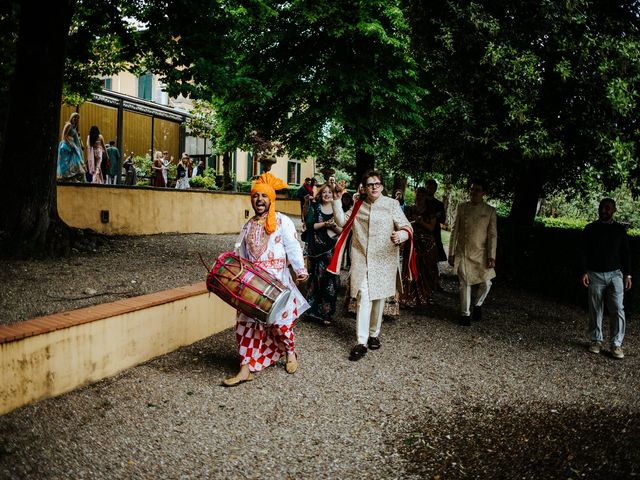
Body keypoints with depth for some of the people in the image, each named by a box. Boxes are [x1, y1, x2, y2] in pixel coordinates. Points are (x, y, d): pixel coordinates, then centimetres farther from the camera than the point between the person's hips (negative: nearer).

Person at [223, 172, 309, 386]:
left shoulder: (283, 222, -2)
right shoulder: (248, 226, 15)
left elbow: (293, 247, -10)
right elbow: (241, 255, 20)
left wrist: (300, 269, -24)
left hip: (277, 280, -5)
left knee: (279, 320, -1)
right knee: (247, 322, 1)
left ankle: (290, 352, 30)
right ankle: (246, 368, 6)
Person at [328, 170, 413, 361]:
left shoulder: (391, 204, -1)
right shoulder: (358, 205, 9)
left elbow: (405, 225, -6)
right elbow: (342, 221, 9)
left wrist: (402, 234, -29)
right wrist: (338, 198, 1)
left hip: (383, 259, 0)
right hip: (361, 259, 1)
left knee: (378, 298, 10)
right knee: (364, 298, -8)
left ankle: (374, 334, 30)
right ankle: (362, 342, -6)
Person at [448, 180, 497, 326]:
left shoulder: (490, 210, 2)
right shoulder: (462, 207, 4)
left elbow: (492, 235, -1)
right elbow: (455, 231, 5)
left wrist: (491, 256, -9)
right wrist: (451, 253, 2)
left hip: (481, 253, 0)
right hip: (462, 252, 0)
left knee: (486, 283, -4)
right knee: (465, 284, 3)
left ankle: (477, 304, 24)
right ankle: (465, 314, 16)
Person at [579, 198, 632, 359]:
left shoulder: (620, 229, 7)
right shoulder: (590, 229, 2)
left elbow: (625, 253, 11)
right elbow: (583, 252, 1)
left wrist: (627, 274, 6)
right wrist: (584, 272, -8)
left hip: (615, 274, 1)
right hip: (595, 275, -1)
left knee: (618, 309, -7)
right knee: (595, 310, 4)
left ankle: (616, 344, -1)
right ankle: (596, 341, 16)